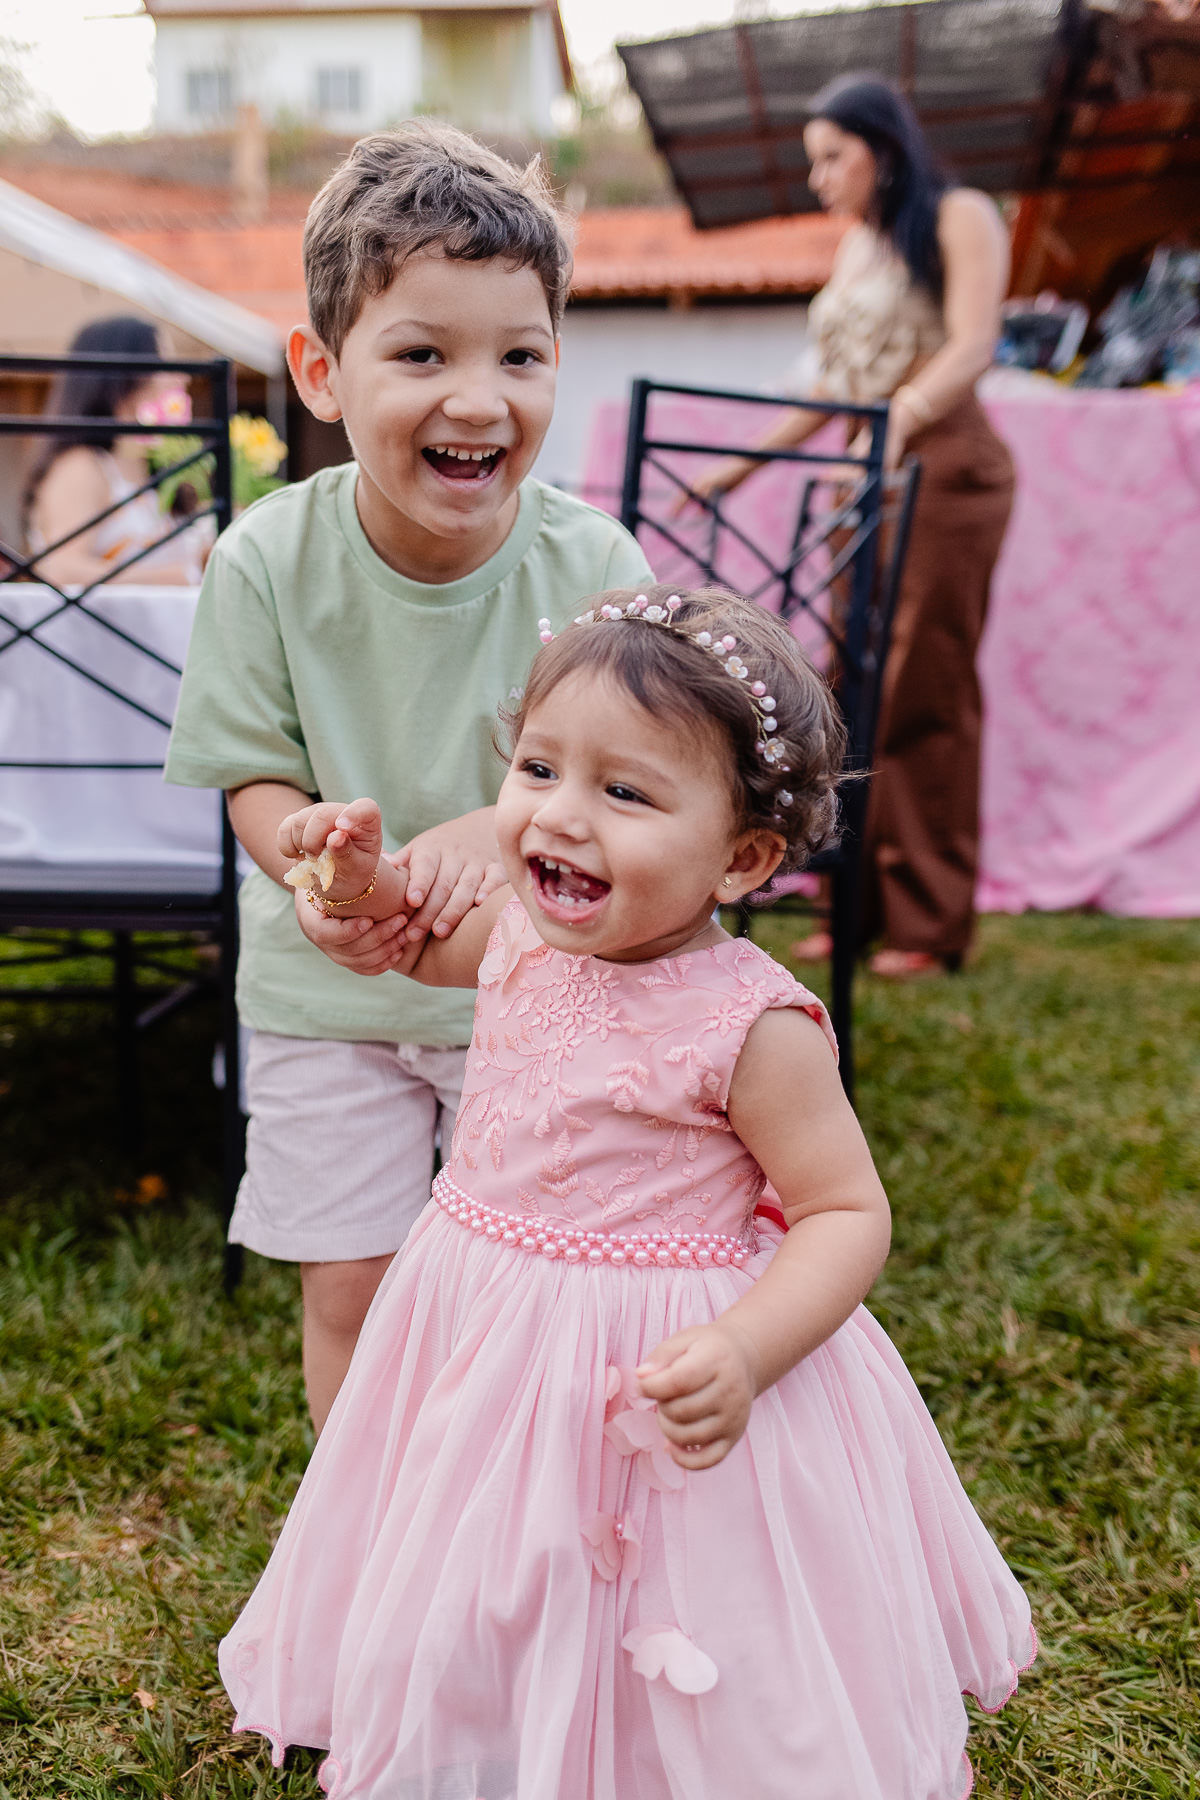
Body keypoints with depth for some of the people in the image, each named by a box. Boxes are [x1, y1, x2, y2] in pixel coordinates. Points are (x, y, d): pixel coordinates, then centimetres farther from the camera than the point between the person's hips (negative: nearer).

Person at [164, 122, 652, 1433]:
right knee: (351, 1286, 11)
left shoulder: (594, 563, -18)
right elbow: (257, 776, -9)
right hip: (328, 992, 0)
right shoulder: (266, 561, -17)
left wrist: (495, 829, -35)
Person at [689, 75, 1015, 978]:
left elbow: (971, 345, -15)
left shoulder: (959, 218, 0)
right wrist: (747, 461, 20)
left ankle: (930, 922, -3)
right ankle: (863, 906, 6)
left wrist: (898, 419, -32)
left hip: (945, 471, -7)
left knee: (925, 692, -8)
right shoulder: (855, 246, 22)